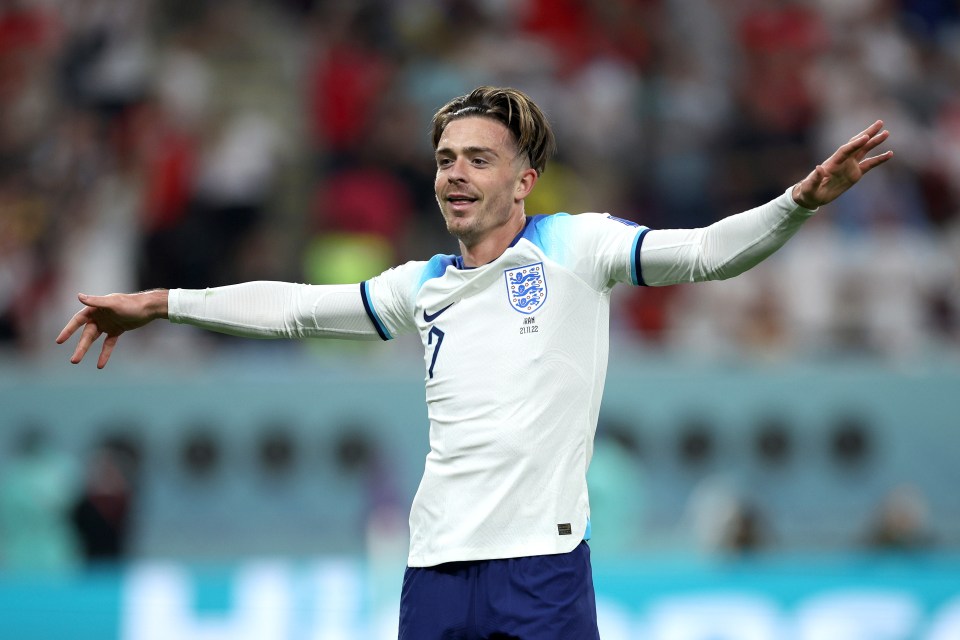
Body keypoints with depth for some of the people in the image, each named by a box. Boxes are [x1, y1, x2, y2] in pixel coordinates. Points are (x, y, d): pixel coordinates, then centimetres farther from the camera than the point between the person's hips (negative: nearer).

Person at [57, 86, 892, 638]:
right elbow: (294, 306, 23)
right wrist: (158, 304, 22)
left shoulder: (574, 248, 4)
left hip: (542, 562, -4)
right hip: (437, 569, 4)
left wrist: (803, 200, -21)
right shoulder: (424, 287, 17)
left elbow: (706, 252, -5)